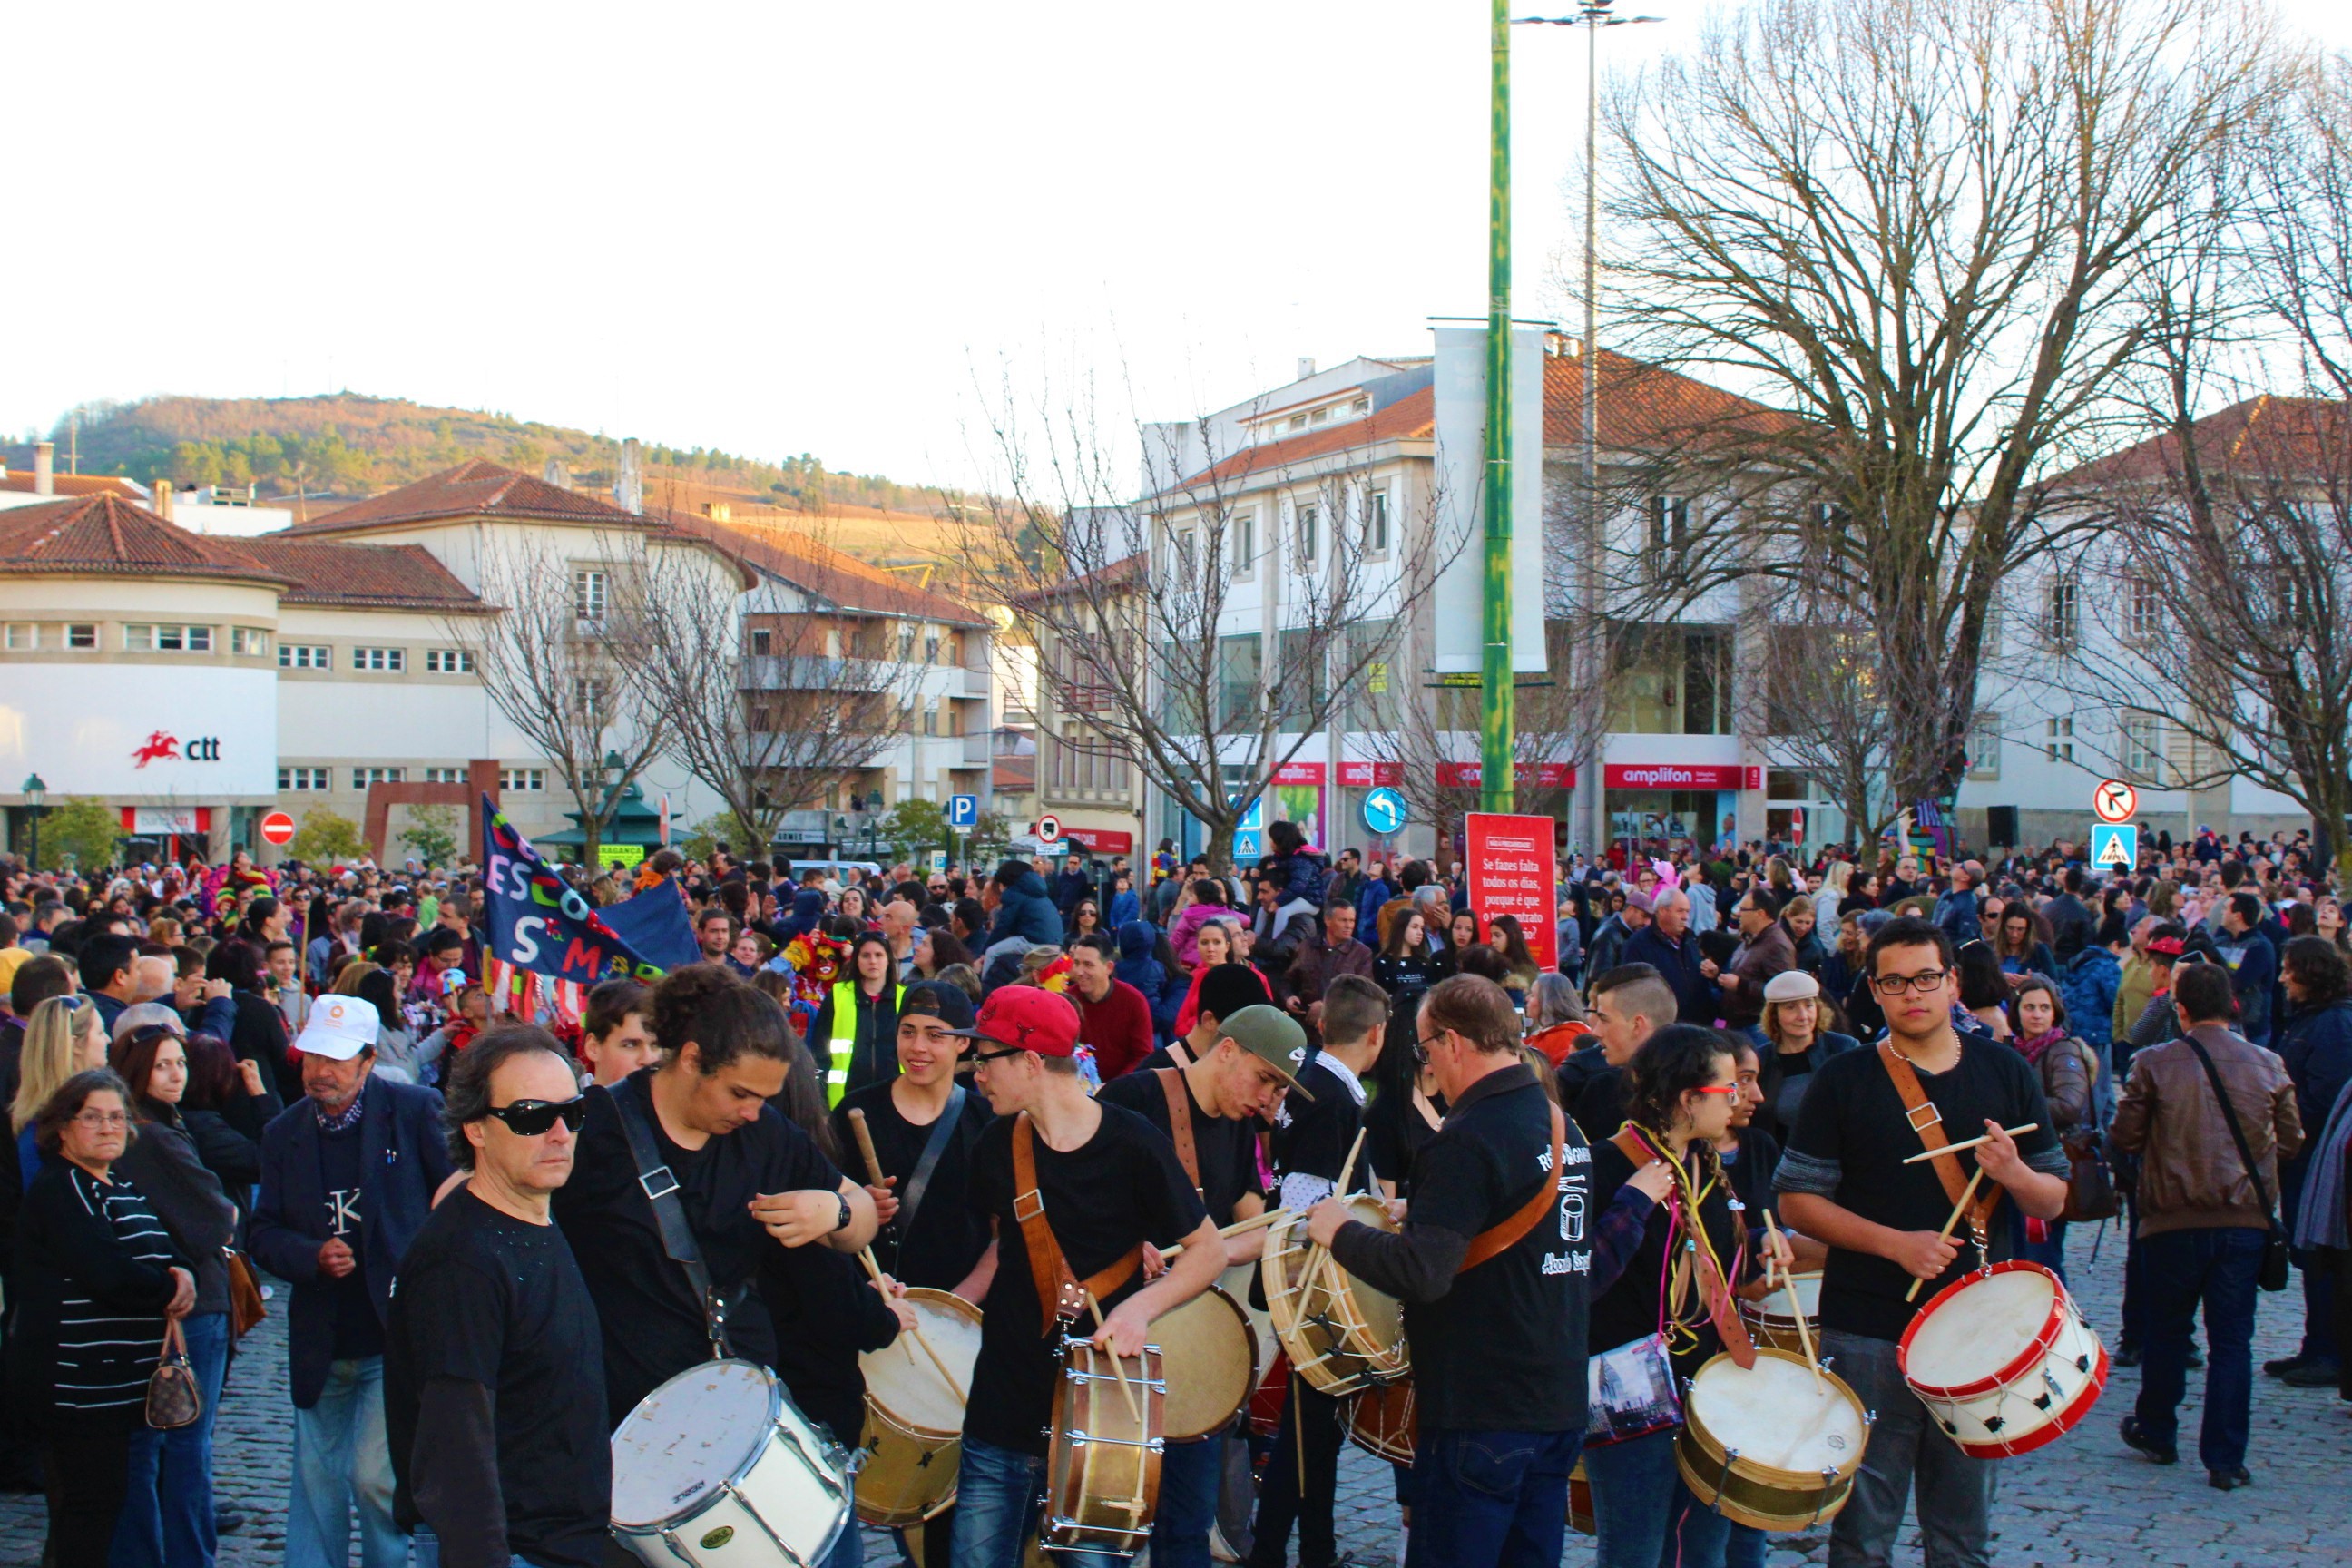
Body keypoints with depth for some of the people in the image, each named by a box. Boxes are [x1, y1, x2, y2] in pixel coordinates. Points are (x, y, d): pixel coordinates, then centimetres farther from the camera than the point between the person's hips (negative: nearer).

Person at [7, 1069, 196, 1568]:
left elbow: (166, 1254, 18)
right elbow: (107, 1274, -25)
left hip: (113, 1377, 9)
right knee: (95, 1499, -7)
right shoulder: (58, 1190, -13)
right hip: (77, 1380, -9)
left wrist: (182, 1273, -5)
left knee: (102, 1498, 12)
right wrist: (170, 1289, -10)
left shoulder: (122, 1189, 18)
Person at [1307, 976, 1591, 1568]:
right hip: (1560, 1405, 9)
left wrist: (1341, 1231, -10)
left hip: (1482, 1413, -9)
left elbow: (1423, 1273, -27)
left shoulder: (1468, 1140, -18)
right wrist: (1427, 1215, 23)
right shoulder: (1563, 1127, 10)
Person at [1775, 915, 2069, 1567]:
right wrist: (1896, 1243, -15)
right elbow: (1797, 1199, -3)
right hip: (1869, 1334, -2)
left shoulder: (2005, 1072, 7)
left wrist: (2013, 1173, -13)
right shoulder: (1844, 1080, -1)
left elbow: (2054, 1200, 10)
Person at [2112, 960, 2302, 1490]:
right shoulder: (2268, 1065, -2)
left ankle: (2156, 1432, 31)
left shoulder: (2154, 1063, -9)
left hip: (2174, 1219, -1)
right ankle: (2225, 1458, 1)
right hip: (2245, 1219, 1)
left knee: (2167, 1331, 16)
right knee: (2232, 1340, 4)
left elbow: (2124, 1135, -5)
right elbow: (2291, 1140, 5)